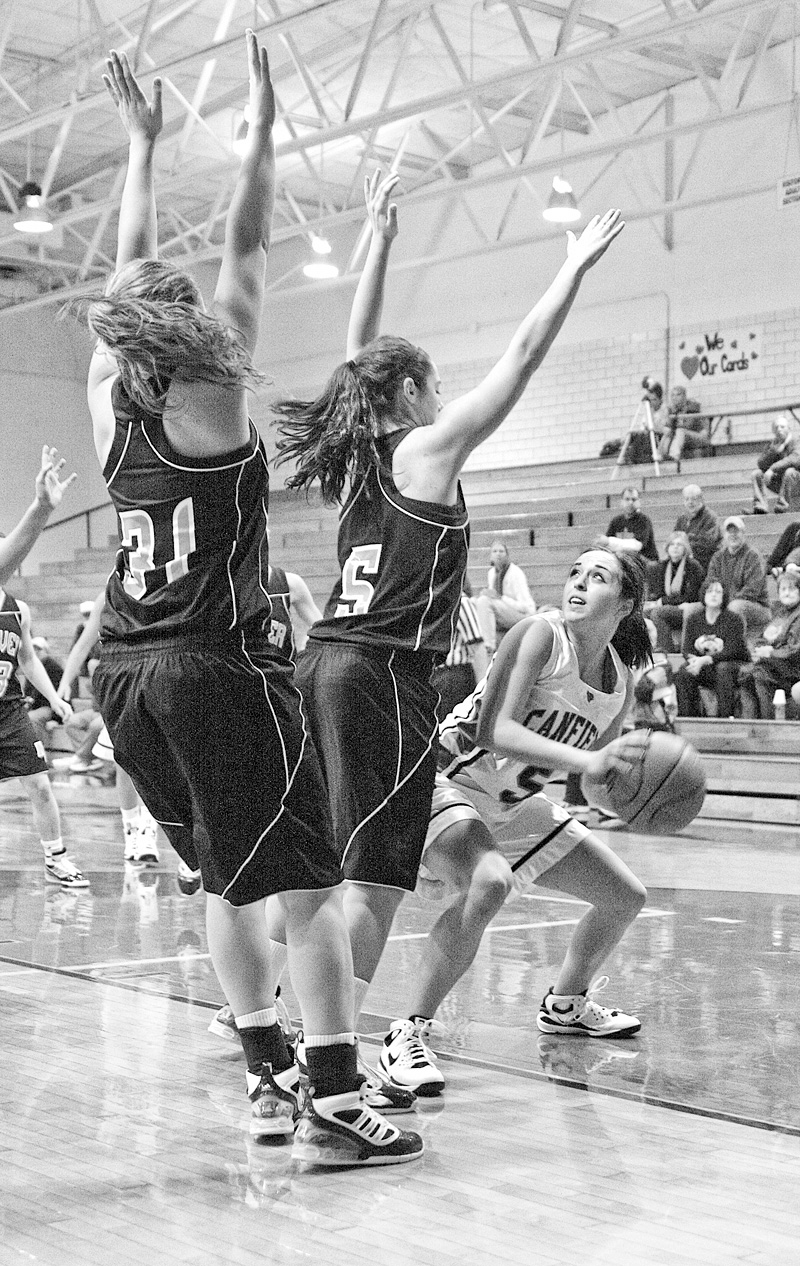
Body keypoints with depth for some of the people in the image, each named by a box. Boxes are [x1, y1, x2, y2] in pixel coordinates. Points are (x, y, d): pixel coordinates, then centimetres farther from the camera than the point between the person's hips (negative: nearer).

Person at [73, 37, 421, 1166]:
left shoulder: (111, 406, 6)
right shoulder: (212, 400, -9)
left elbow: (128, 280, 17)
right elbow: (247, 251, -3)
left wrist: (143, 144, 23)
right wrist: (261, 126, 5)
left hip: (126, 673, 7)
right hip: (220, 668, -7)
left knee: (228, 878, 17)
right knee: (308, 882, -3)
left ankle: (269, 1074, 22)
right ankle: (334, 1104, -6)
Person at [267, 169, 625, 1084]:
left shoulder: (355, 453, 14)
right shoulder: (426, 449, -3)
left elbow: (358, 353, 28)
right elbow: (523, 356, -3)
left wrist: (379, 241, 32)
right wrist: (576, 267, 5)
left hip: (320, 664, 8)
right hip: (383, 677, -8)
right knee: (372, 878, -7)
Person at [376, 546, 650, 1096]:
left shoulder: (621, 682, 0)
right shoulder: (541, 634, -21)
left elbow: (604, 773, 11)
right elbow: (493, 731, -33)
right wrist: (586, 759, -42)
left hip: (515, 804, 8)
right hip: (450, 781, -8)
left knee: (626, 896, 13)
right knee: (489, 882, -38)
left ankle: (566, 1004, 40)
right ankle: (408, 1034, -25)